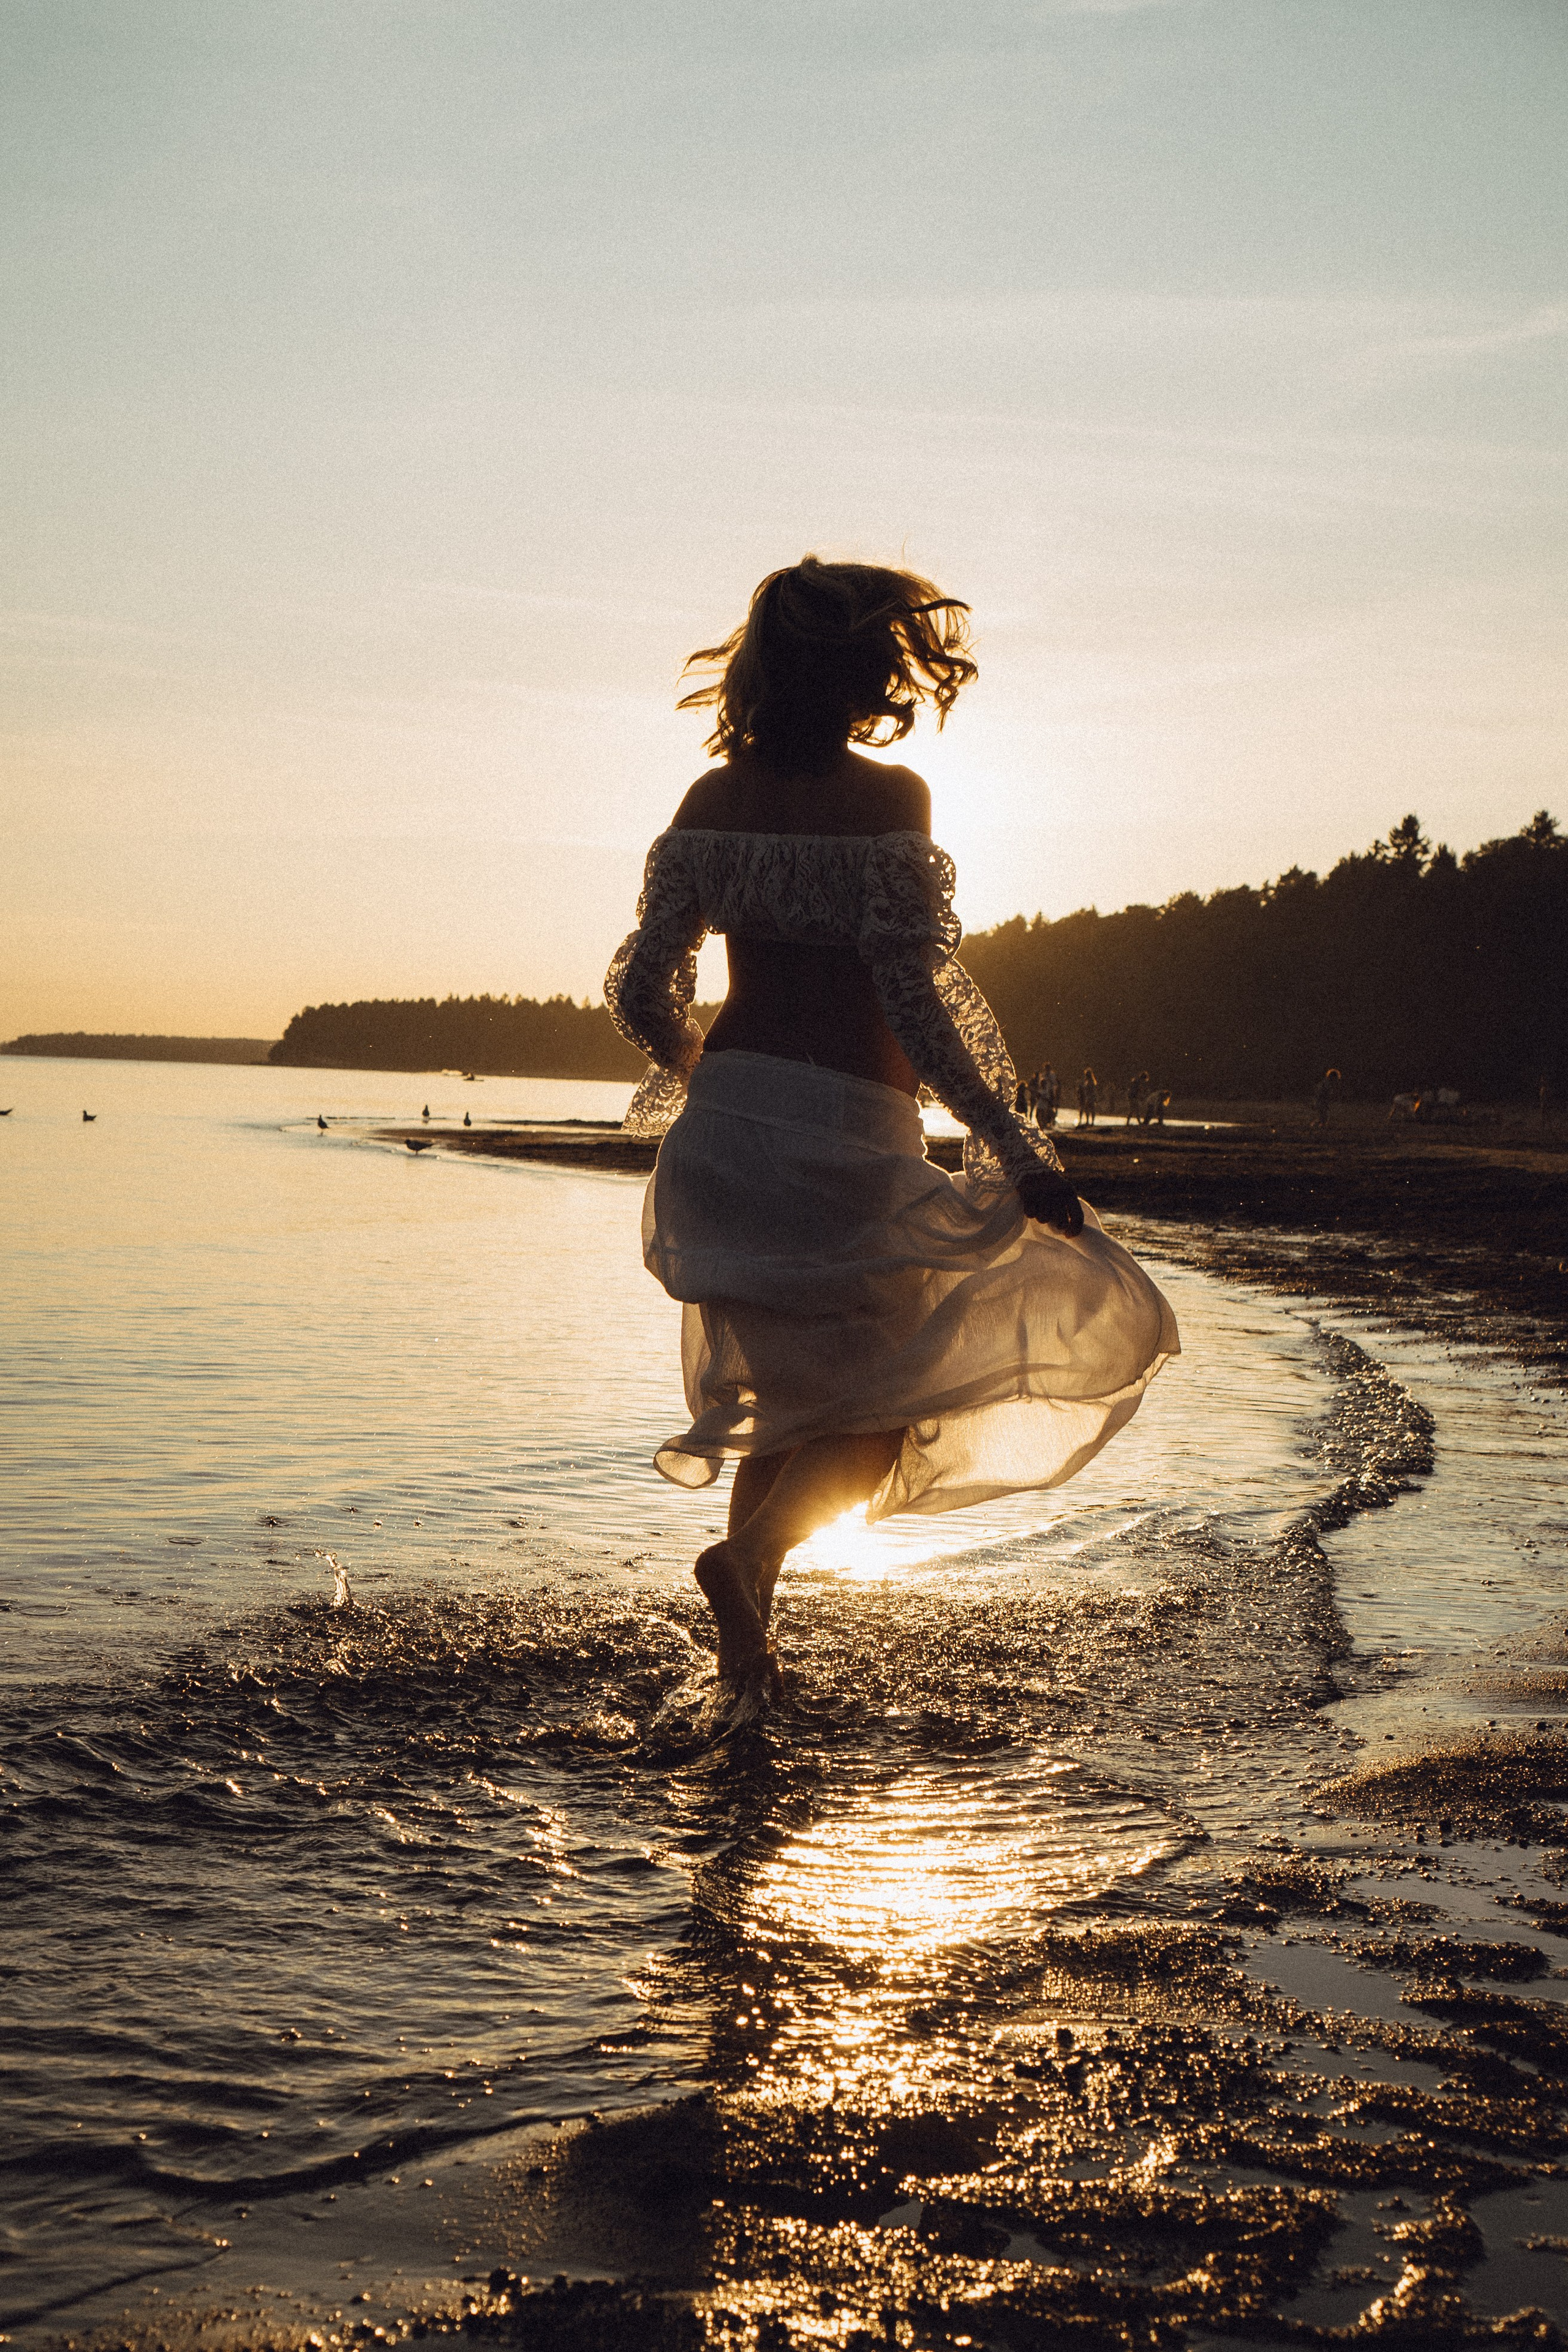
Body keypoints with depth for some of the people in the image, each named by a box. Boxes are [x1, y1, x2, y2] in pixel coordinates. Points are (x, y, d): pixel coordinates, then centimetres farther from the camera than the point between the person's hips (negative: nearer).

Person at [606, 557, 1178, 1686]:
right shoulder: (887, 797, -9)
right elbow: (911, 1002, -16)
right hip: (846, 1136, -6)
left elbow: (641, 992, 5)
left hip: (724, 1126, 6)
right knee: (893, 1406, 10)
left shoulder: (714, 799, 6)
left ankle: (747, 1645, 20)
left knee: (790, 1398, 22)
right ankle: (752, 1551, -14)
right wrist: (1020, 1155, -13)